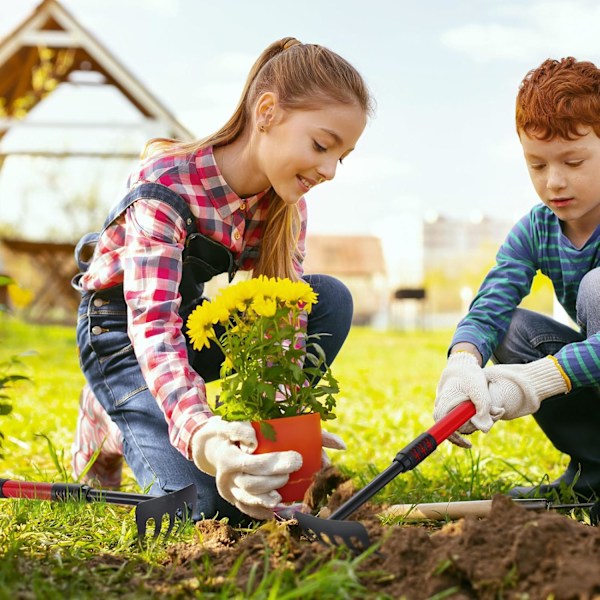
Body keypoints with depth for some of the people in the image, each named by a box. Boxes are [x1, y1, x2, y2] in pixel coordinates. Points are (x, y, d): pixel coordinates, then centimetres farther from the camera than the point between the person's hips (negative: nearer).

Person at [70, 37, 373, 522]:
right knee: (209, 503, -24)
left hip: (194, 318, 6)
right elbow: (153, 326, -39)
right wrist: (199, 431, -56)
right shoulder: (166, 184, -31)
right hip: (119, 327, -6)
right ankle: (114, 423, 5)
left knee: (332, 301, -18)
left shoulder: (288, 205, -10)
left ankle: (261, 455, -6)